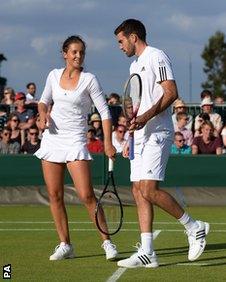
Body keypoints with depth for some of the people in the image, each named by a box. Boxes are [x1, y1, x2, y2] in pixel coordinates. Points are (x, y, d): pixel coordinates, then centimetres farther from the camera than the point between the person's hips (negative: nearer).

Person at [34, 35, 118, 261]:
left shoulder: (89, 80, -6)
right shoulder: (54, 75, 7)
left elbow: (104, 112, -7)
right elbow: (44, 101, 20)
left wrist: (108, 142, -15)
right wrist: (43, 115, -3)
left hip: (75, 141, -5)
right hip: (51, 138, 5)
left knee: (86, 195, -13)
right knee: (55, 195, 4)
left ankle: (107, 242, -5)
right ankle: (65, 245, 12)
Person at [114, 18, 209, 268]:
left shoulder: (156, 57, -6)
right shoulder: (135, 65, 23)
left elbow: (171, 93, -16)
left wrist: (145, 117, -25)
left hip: (157, 133, -10)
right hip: (141, 136, 10)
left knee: (149, 190, -17)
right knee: (139, 191, 1)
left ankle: (193, 227, -3)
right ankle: (146, 252, -1)